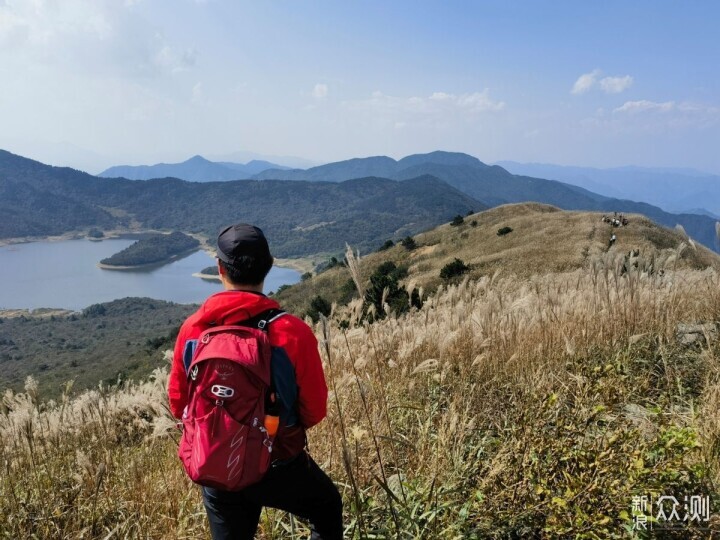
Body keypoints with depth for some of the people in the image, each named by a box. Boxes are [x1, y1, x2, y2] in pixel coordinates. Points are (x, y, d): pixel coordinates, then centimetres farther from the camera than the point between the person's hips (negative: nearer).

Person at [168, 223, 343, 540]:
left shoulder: (192, 329, -13)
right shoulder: (292, 331, -23)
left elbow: (178, 404, 0)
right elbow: (315, 410, -12)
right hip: (279, 465, -3)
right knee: (328, 510, 27)